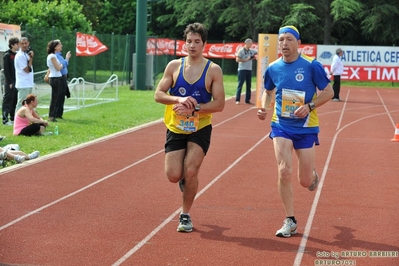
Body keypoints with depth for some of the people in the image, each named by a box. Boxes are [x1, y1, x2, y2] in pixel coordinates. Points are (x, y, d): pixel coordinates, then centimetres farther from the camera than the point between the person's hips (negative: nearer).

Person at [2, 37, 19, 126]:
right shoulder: (7, 55, -7)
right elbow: (6, 70, -11)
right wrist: (10, 82, -15)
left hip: (17, 82, 7)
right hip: (10, 83, -7)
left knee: (15, 102, 9)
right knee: (7, 101, -4)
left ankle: (13, 118, 16)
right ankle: (5, 119, -1)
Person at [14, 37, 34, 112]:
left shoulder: (26, 54, 13)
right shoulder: (20, 56, -15)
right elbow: (27, 70, -18)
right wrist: (31, 58, -17)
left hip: (29, 84, 10)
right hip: (23, 84, -10)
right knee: (21, 104, -9)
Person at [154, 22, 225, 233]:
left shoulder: (213, 70, -6)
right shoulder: (174, 66, 0)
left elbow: (219, 104, -11)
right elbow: (158, 94, -4)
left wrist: (194, 108, -23)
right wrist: (179, 99, -22)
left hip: (200, 129, -2)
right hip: (176, 128, 2)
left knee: (190, 172, -11)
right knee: (173, 175, -5)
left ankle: (185, 215, 9)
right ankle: (185, 178, 33)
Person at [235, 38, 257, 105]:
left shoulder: (251, 51, 11)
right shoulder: (241, 50, -7)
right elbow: (237, 60, -14)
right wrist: (246, 60, -17)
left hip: (249, 70, 7)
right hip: (242, 69, -7)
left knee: (249, 85, 8)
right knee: (240, 85, -7)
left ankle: (247, 100, 14)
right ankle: (237, 100, -6)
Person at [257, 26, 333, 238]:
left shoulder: (311, 65, -11)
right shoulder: (273, 68, -1)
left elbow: (328, 92, -4)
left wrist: (310, 106, -19)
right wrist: (263, 107, -4)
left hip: (306, 127, -2)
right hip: (281, 126, 2)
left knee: (305, 181, 3)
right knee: (284, 172, -14)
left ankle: (312, 175, 44)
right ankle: (290, 221, 1)